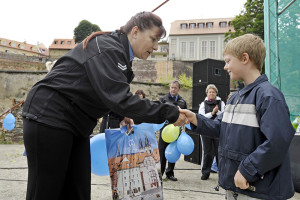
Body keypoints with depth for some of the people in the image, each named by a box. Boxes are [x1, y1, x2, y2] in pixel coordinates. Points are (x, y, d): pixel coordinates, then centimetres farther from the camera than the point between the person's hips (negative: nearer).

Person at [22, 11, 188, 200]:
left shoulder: (119, 53, 11)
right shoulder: (107, 48, -19)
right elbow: (120, 98, -29)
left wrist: (121, 114, 2)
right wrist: (169, 113, -24)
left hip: (75, 124, 9)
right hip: (49, 117, -9)